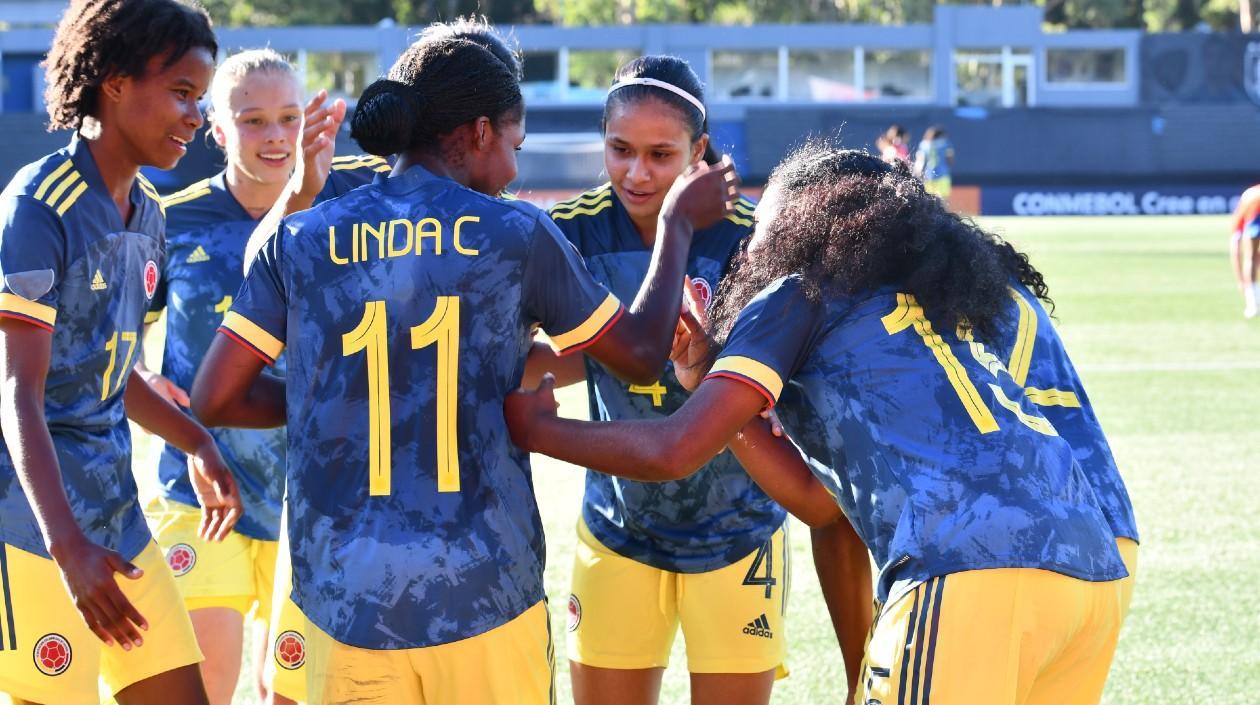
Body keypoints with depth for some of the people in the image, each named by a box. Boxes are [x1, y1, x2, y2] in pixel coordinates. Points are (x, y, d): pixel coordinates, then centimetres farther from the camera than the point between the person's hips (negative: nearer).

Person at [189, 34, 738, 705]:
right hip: (483, 592, -2)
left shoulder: (298, 240, 3)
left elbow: (214, 397, 2)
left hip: (344, 597, 2)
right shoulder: (515, 233, -1)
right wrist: (678, 224, 24)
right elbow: (642, 353, 10)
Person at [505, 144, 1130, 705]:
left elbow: (673, 452, 3)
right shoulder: (942, 309, 33)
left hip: (971, 577, -8)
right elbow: (822, 500, 31)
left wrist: (535, 429, 18)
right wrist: (710, 377, 33)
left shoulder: (800, 296, 10)